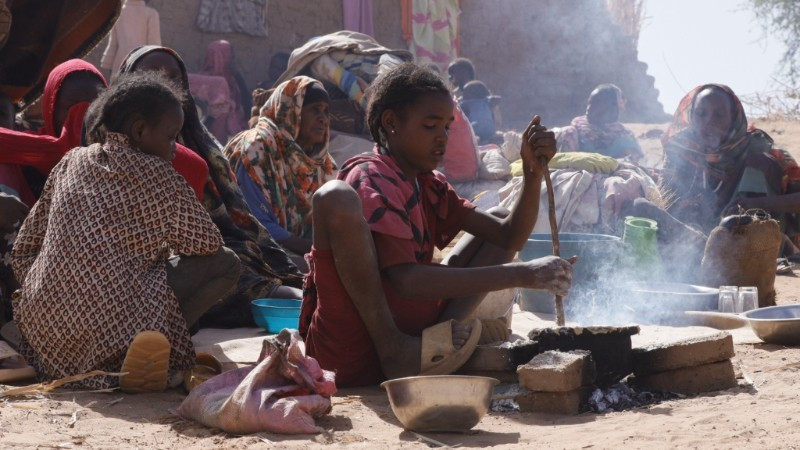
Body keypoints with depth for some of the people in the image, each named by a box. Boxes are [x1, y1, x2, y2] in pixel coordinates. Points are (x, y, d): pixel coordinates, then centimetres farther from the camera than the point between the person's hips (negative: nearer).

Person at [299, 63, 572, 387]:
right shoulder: (372, 180, -13)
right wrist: (520, 275, -29)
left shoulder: (428, 186, 15)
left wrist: (534, 173, -7)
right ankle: (391, 346, -21)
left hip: (411, 337, 9)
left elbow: (510, 237, 10)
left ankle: (442, 333, -13)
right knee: (335, 196, -28)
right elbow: (406, 279, -27)